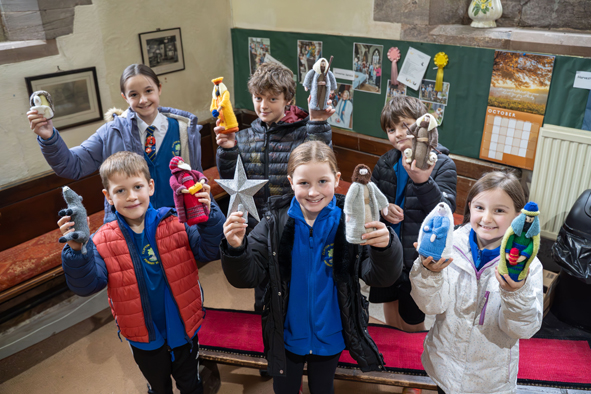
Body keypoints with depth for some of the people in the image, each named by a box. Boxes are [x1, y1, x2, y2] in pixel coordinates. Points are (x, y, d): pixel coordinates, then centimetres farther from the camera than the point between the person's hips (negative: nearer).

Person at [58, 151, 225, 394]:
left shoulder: (176, 225, -16)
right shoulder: (103, 242, -15)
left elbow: (210, 251, -22)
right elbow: (86, 285, -20)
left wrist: (208, 216, -39)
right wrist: (77, 251, -37)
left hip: (183, 329, 0)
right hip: (144, 338, 1)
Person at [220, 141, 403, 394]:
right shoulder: (275, 223, -16)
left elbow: (380, 277, -21)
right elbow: (246, 277, -17)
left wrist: (384, 247, -42)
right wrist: (235, 249, -38)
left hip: (329, 334, 0)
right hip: (287, 335, 0)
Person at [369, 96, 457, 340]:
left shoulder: (442, 165, -14)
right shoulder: (386, 162, 0)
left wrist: (424, 181, -41)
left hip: (419, 258, -5)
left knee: (411, 321, 9)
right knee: (390, 305, 23)